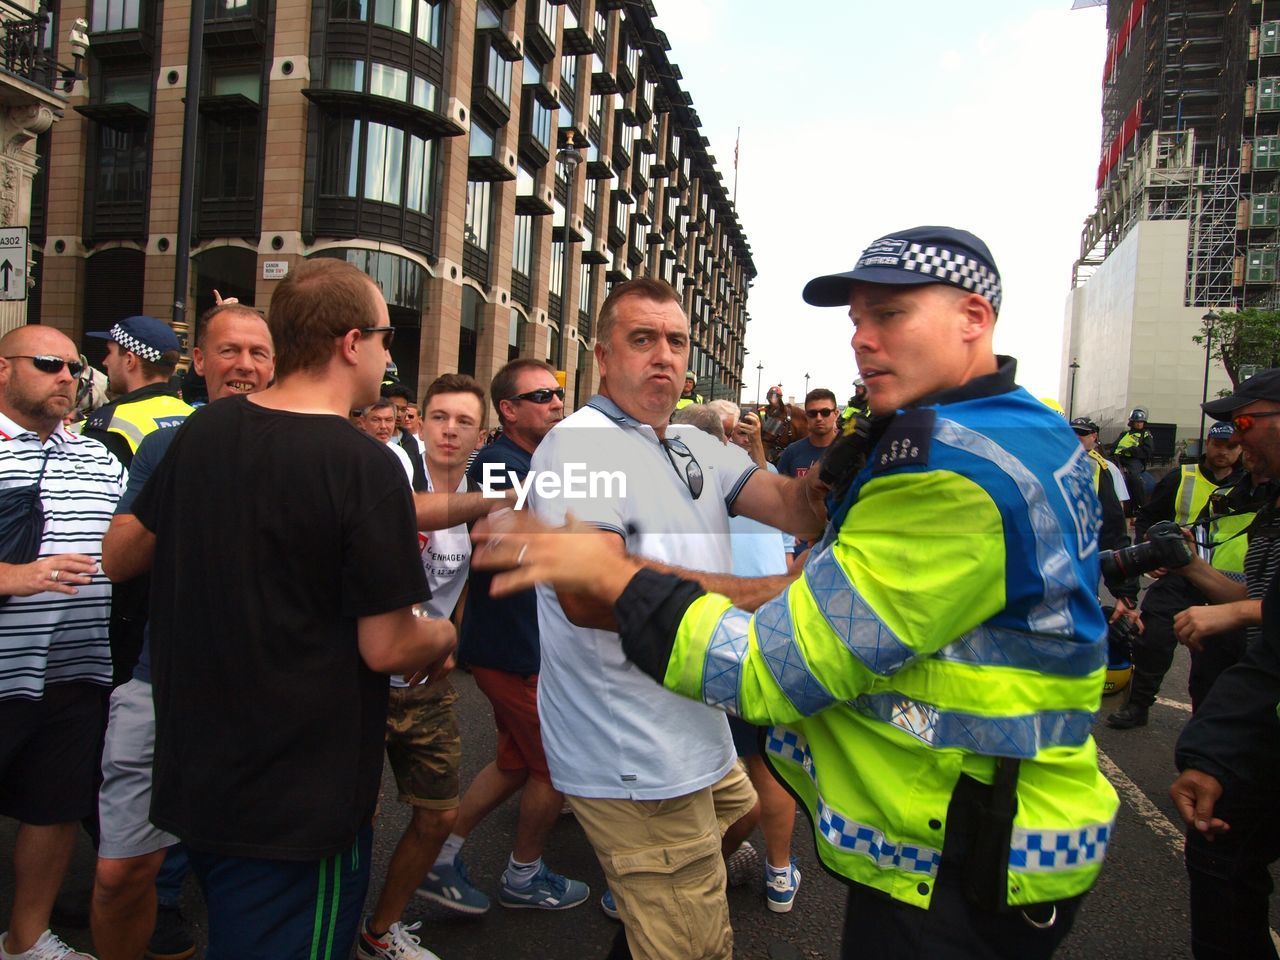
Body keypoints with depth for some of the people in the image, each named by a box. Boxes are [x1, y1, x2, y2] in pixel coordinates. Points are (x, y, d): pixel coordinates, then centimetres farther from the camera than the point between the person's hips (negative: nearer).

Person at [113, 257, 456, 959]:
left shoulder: (202, 432, -2)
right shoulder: (366, 466, -24)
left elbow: (130, 551, 12)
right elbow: (387, 649, -22)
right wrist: (443, 637, -1)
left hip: (190, 770, 7)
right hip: (301, 802, -7)